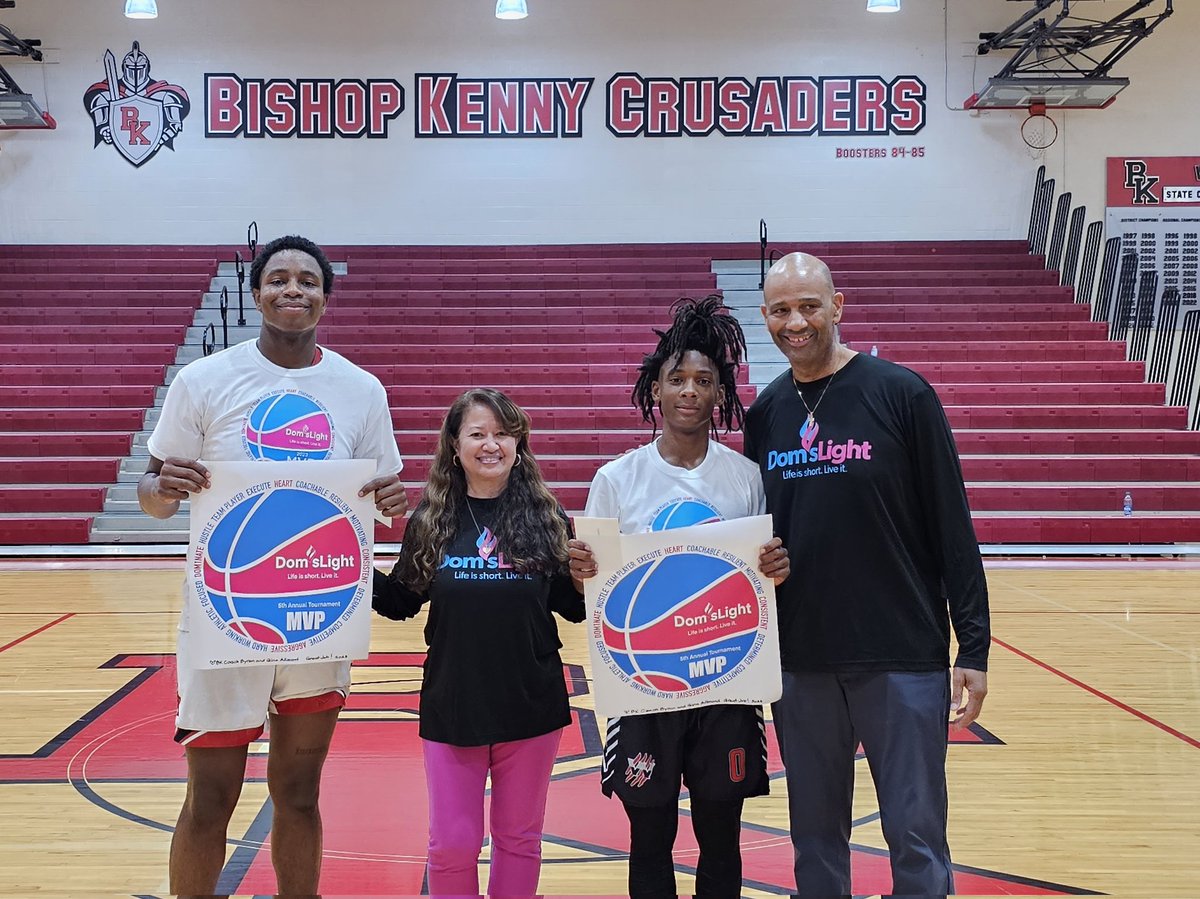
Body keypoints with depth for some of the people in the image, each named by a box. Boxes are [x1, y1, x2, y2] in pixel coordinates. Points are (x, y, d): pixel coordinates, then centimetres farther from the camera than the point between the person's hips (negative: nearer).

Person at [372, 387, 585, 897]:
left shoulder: (546, 517, -2)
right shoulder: (431, 520, 0)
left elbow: (574, 608, 2)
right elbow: (401, 603, 5)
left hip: (531, 705, 0)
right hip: (451, 705, 0)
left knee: (519, 838, 15)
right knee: (452, 846, 7)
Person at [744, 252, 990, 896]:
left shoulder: (902, 394, -5)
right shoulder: (765, 414, 7)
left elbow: (953, 527, -6)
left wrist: (973, 647, -9)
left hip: (904, 656, -3)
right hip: (800, 660, 4)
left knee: (915, 837, 4)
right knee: (814, 837, 13)